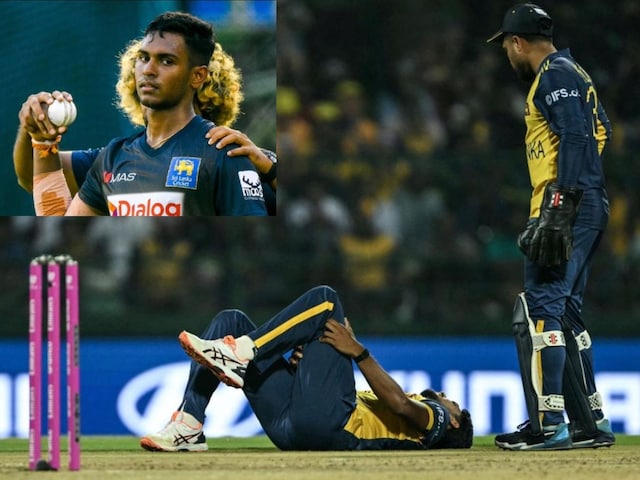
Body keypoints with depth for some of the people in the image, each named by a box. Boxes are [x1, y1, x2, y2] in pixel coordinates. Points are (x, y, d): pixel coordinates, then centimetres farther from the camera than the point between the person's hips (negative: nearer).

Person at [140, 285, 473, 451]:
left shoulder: (435, 417, 19)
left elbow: (400, 404, -6)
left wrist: (358, 352, -12)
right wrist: (303, 361, 9)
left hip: (329, 424, -8)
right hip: (288, 424, 8)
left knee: (324, 300, -8)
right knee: (230, 321, 6)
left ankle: (238, 354, -24)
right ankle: (188, 429, -14)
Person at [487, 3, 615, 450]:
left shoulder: (555, 75, -7)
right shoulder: (574, 74, 23)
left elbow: (577, 140, -18)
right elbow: (600, 130, 23)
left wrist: (559, 209, -25)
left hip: (569, 206, -11)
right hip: (590, 207, 11)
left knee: (540, 309, -14)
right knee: (566, 312, 14)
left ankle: (549, 424, -20)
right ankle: (591, 423, 14)